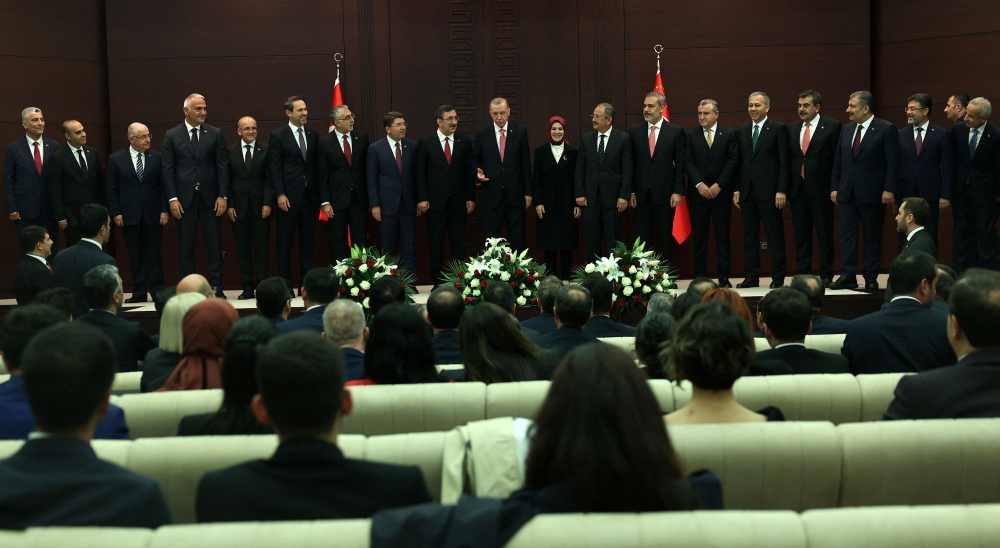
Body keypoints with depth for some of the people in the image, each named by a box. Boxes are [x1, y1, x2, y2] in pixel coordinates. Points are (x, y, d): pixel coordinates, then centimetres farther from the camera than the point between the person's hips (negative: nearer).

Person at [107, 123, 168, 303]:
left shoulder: (157, 157, 4)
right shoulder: (116, 159, 2)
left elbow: (163, 185, 4)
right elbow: (112, 189, 2)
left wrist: (164, 210, -3)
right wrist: (115, 213, -5)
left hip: (153, 214, 0)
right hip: (129, 215, 0)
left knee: (154, 254, 0)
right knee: (135, 255, 4)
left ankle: (157, 291, 4)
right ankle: (139, 293, 10)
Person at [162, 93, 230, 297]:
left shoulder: (215, 134, 5)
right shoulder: (172, 135, 3)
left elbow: (223, 166, 3)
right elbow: (168, 169, 1)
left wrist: (222, 196, -5)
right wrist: (172, 198, -7)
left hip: (210, 197, 1)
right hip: (184, 197, 0)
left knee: (214, 244, 2)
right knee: (186, 245, 4)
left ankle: (216, 287, 8)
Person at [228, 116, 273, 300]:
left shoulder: (266, 150, 4)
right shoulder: (230, 152, 6)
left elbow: (270, 179, 0)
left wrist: (268, 203, -9)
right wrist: (229, 205, -3)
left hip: (260, 205, -1)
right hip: (239, 206, 1)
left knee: (261, 247, 0)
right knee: (243, 248, 3)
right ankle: (247, 287, 8)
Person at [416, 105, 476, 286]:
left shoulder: (465, 142, 6)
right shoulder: (426, 143, 0)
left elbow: (469, 172, 6)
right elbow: (420, 173, -1)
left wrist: (471, 198, 1)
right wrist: (422, 199, -8)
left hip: (458, 202, 2)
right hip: (435, 202, -1)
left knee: (459, 244, 3)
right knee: (435, 244, 4)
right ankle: (437, 283, 11)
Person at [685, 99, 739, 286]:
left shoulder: (729, 134, 4)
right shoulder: (690, 135, 7)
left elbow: (733, 161, -2)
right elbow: (688, 162, 0)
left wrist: (718, 185, -11)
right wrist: (699, 184, -13)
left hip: (721, 192, -1)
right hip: (698, 193, 1)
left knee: (723, 236, 1)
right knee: (699, 236, 2)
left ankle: (724, 277, 5)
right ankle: (700, 277, 7)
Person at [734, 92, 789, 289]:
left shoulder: (778, 129, -2)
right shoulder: (741, 131, 13)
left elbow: (784, 162, -6)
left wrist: (781, 190, -12)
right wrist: (736, 190, 6)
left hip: (768, 190, -5)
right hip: (747, 191, 5)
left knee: (775, 235, 0)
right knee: (749, 236, 7)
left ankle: (778, 277, 5)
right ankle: (752, 277, 13)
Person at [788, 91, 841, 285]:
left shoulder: (832, 126, -3)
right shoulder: (792, 129, 12)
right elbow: (788, 158, 12)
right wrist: (786, 186, 4)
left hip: (821, 188, -5)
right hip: (797, 188, 5)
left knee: (825, 234, 1)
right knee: (801, 234, 8)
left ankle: (826, 275, 8)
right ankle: (802, 274, 14)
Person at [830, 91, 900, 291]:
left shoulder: (886, 129, -6)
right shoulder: (846, 130, 12)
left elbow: (892, 162, -9)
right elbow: (838, 161, 14)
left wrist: (889, 190, -15)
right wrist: (834, 187, 9)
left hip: (872, 193, -5)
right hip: (847, 192, 5)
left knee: (872, 236, 3)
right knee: (847, 235, 2)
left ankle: (871, 279, 8)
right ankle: (848, 276, 5)